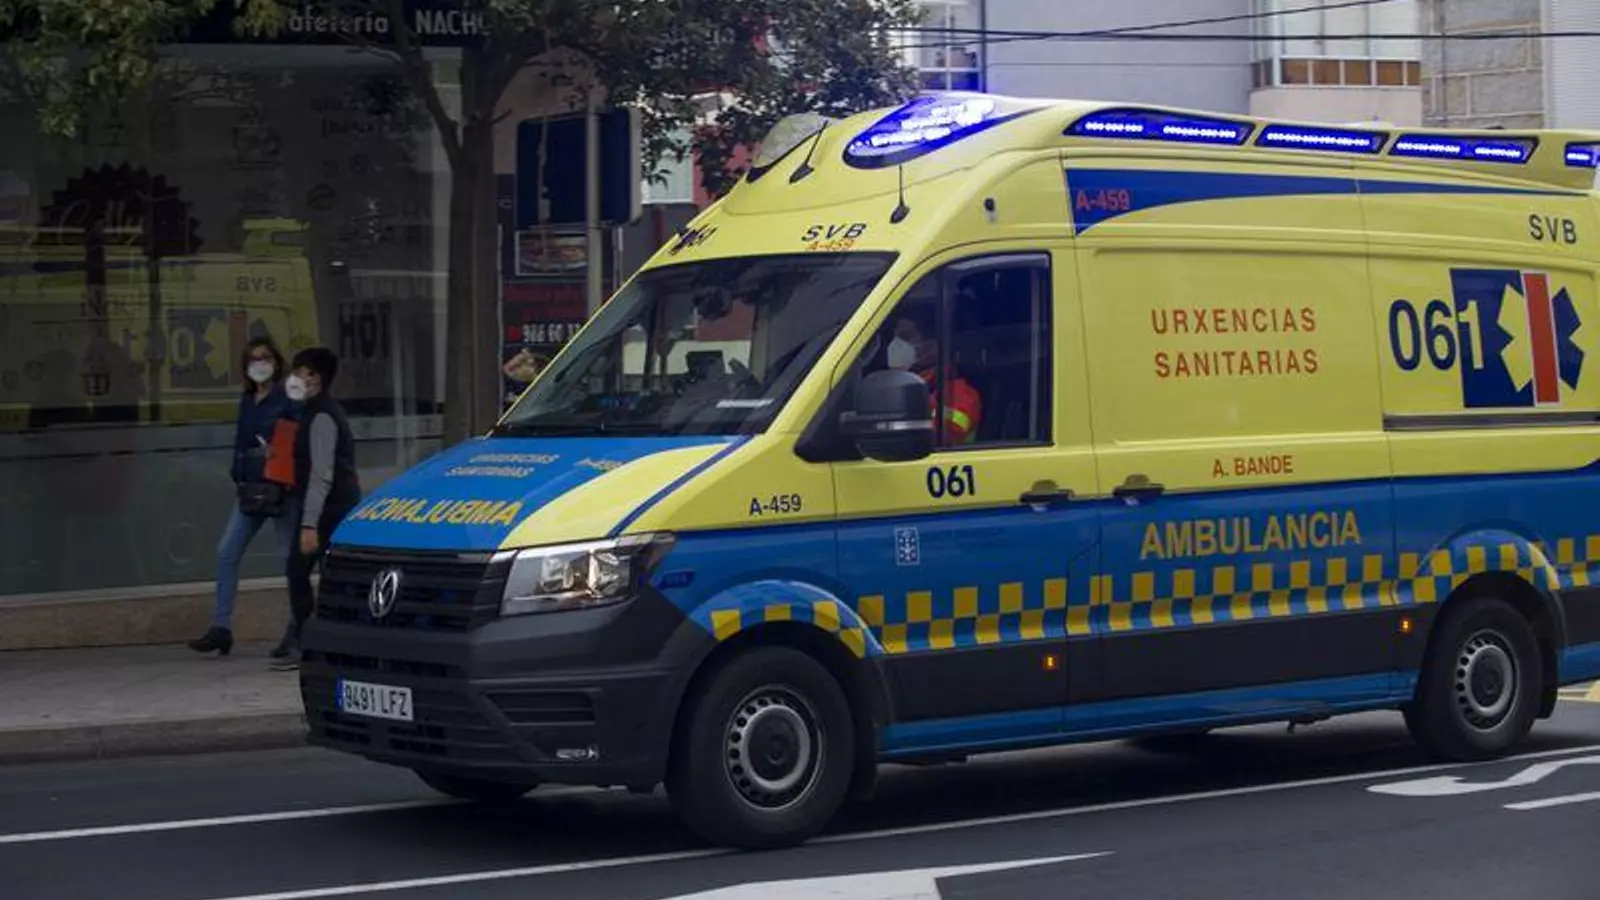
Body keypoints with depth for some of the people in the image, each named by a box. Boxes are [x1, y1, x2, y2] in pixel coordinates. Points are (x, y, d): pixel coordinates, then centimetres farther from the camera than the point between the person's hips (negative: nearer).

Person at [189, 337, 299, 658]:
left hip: (280, 488, -7)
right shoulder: (247, 400, 13)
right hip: (250, 488, 7)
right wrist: (238, 479, 14)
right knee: (226, 552, 3)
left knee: (290, 558, -1)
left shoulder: (287, 400, -8)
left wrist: (277, 452, -24)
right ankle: (221, 627, 7)